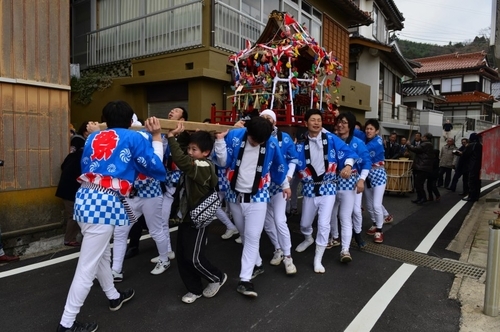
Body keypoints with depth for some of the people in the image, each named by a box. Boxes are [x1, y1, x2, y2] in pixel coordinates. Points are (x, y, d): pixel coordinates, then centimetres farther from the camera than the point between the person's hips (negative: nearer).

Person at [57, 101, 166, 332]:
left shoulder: (94, 137, 15)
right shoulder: (134, 138, 1)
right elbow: (155, 168, 5)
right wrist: (157, 136, 12)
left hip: (86, 197, 8)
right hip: (106, 202, -8)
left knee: (102, 254, 24)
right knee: (87, 266, 2)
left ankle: (114, 297, 44)